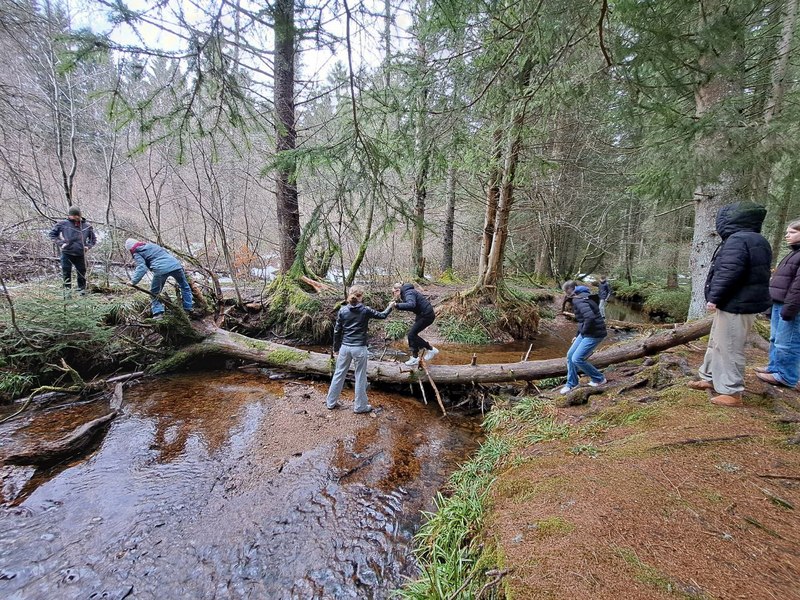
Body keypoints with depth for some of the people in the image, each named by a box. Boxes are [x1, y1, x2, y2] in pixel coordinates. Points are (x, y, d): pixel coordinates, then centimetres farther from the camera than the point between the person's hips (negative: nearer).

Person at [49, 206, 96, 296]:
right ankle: (67, 289, 14)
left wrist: (87, 246, 0)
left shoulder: (87, 226, 2)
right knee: (66, 273, 3)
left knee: (82, 273, 8)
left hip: (80, 255, 1)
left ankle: (82, 291, 22)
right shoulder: (63, 224, -2)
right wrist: (60, 243, -2)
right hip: (67, 253, -1)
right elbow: (52, 234, 10)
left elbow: (93, 239, 16)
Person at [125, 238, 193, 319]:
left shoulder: (137, 253, 12)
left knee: (154, 292, 17)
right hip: (175, 264, 5)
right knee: (184, 286, 22)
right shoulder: (150, 244, 31)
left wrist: (134, 281, -7)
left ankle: (158, 312, 6)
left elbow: (141, 268, -5)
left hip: (161, 270, -5)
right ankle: (189, 308, 23)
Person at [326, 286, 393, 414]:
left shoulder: (343, 310, -1)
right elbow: (382, 315, 7)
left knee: (339, 374, 15)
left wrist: (336, 348, 14)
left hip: (345, 347, 3)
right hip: (359, 348, -3)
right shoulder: (365, 310, -7)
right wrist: (390, 306, 27)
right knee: (360, 377, 8)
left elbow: (337, 331, 3)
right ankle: (360, 406, 19)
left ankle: (331, 402, 27)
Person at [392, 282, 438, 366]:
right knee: (412, 334, 10)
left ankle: (431, 350, 3)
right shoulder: (405, 293, 12)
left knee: (412, 334, -9)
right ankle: (415, 358, 16)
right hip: (422, 314, 10)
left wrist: (397, 305, -42)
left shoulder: (409, 293, -20)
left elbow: (411, 305, -40)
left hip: (427, 315, -10)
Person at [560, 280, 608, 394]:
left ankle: (599, 379, 11)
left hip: (594, 334, -10)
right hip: (586, 333, 10)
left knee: (577, 359, -9)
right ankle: (572, 384, 22)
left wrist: (584, 330, -18)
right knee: (570, 355, 10)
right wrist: (578, 335, 20)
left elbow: (590, 317, -35)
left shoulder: (579, 301, -20)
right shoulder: (579, 299, 12)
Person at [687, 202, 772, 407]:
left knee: (728, 348, -4)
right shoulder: (757, 241, 16)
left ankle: (732, 392, 4)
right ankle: (710, 379, 32)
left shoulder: (738, 240, -18)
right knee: (716, 343, 20)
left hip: (736, 306, -11)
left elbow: (728, 273, -25)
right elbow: (753, 274, 21)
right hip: (742, 302, 11)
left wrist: (714, 297, -17)